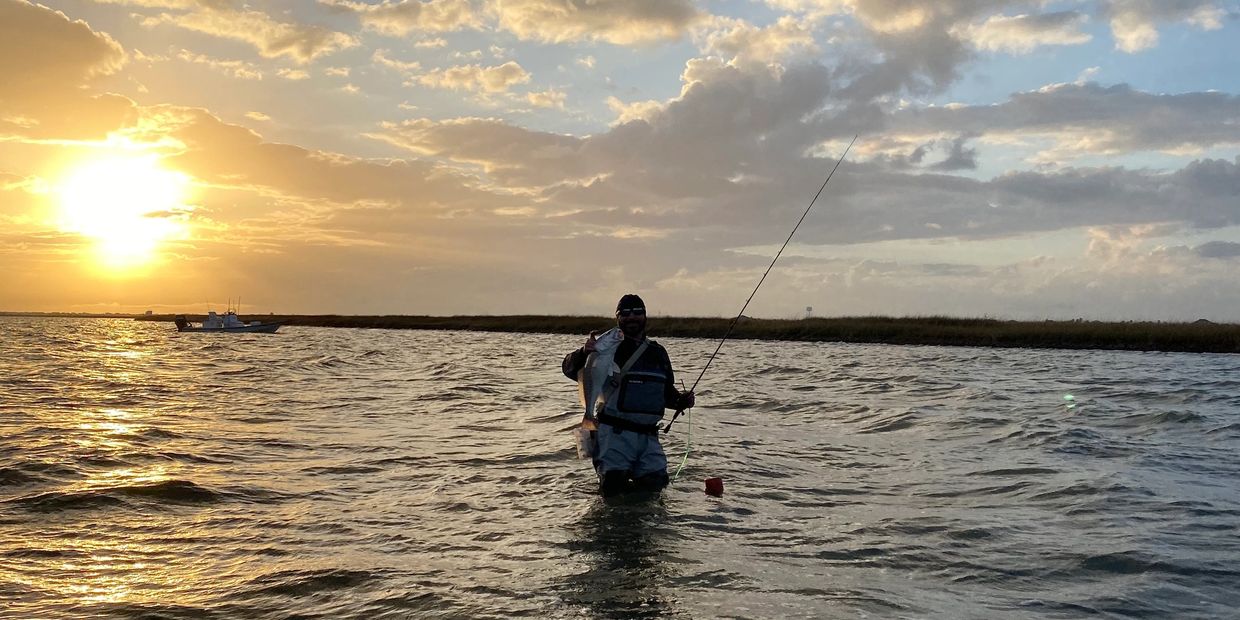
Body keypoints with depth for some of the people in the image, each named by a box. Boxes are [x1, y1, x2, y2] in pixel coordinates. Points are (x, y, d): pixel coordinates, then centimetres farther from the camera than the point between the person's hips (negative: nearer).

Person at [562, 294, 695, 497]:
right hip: (615, 432, -4)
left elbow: (666, 391, 26)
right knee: (613, 485, -13)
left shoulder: (658, 352, 16)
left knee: (655, 482, -4)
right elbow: (570, 370, -11)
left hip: (648, 435, 5)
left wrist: (681, 400, 6)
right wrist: (583, 352, -30)